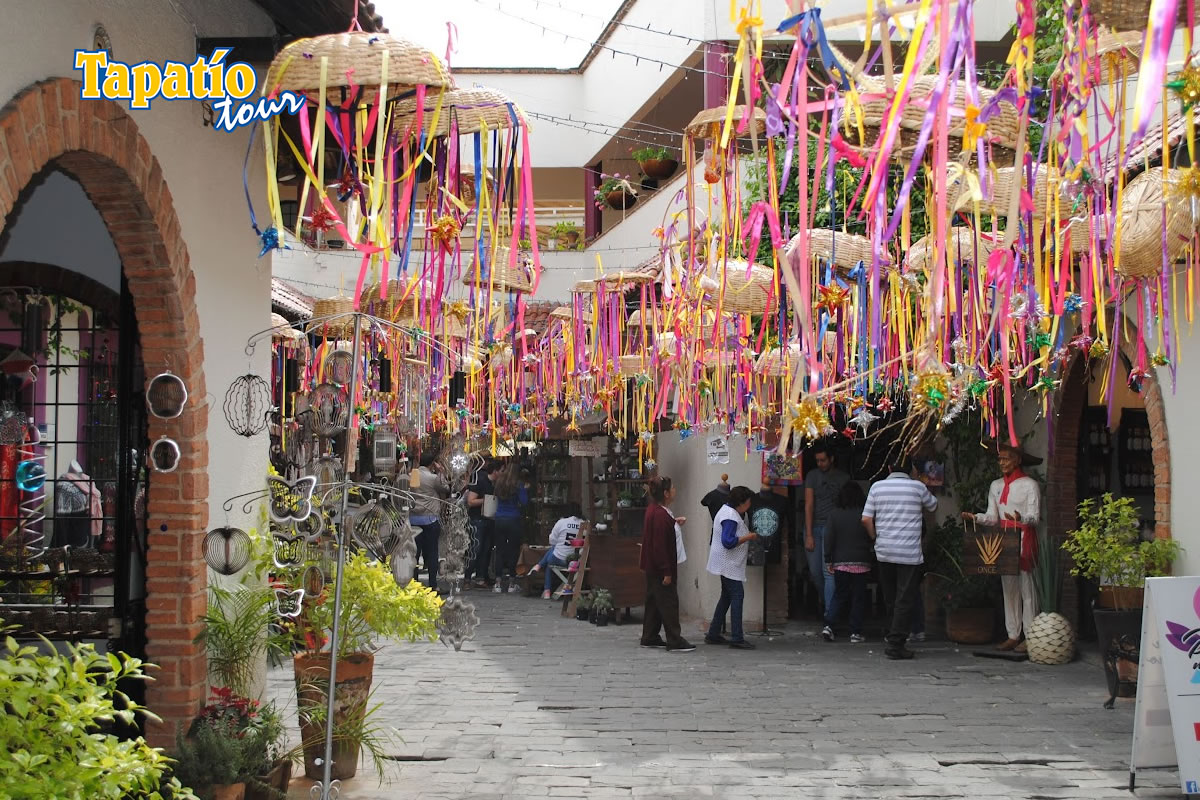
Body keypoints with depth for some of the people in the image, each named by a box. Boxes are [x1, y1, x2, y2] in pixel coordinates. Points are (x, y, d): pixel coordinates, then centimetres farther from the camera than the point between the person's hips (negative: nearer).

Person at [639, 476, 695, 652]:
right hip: (660, 566, -10)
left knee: (654, 601, 16)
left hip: (651, 566, 10)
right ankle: (674, 641, -2)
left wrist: (674, 523, 15)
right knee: (669, 602, -5)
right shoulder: (660, 515, -23)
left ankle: (649, 638, 23)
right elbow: (660, 544, -25)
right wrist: (666, 571, -22)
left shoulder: (652, 510, 8)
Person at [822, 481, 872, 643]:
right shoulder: (864, 514, -5)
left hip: (840, 562, 2)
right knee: (858, 597, 6)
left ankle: (828, 625, -5)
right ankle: (855, 633, 4)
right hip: (861, 563, -2)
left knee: (839, 595, 12)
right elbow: (871, 537, 1)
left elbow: (828, 538, -1)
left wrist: (828, 560, 4)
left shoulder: (834, 514, -1)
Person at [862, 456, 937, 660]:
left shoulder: (877, 486, 3)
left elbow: (866, 519, 0)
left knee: (890, 599, 16)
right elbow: (933, 506, 18)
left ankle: (892, 635, 24)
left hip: (884, 551, 3)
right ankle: (896, 643, -6)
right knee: (904, 600, -1)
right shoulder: (917, 487, -1)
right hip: (910, 553, -3)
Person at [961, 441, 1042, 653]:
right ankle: (1013, 635, 11)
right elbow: (993, 517, 11)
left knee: (1026, 587, -7)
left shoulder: (1030, 485, -3)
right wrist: (975, 517, -8)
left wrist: (1021, 518, -31)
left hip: (1024, 538, -6)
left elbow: (1035, 516, -10)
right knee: (1008, 588, 7)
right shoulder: (996, 486, 15)